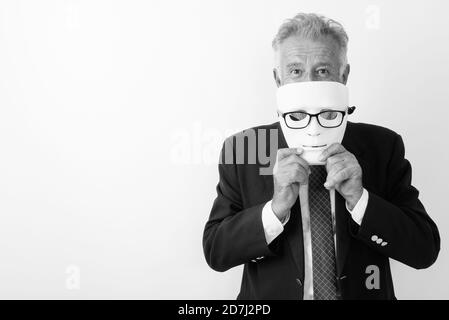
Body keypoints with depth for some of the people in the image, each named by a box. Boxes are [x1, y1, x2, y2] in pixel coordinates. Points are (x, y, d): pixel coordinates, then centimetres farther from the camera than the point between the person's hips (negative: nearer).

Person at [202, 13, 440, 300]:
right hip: (270, 295, -1)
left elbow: (426, 250, -12)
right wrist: (277, 208, -29)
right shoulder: (241, 148, -12)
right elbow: (215, 251, -14)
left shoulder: (383, 146, -10)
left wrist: (358, 199, -26)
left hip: (363, 292, 1)